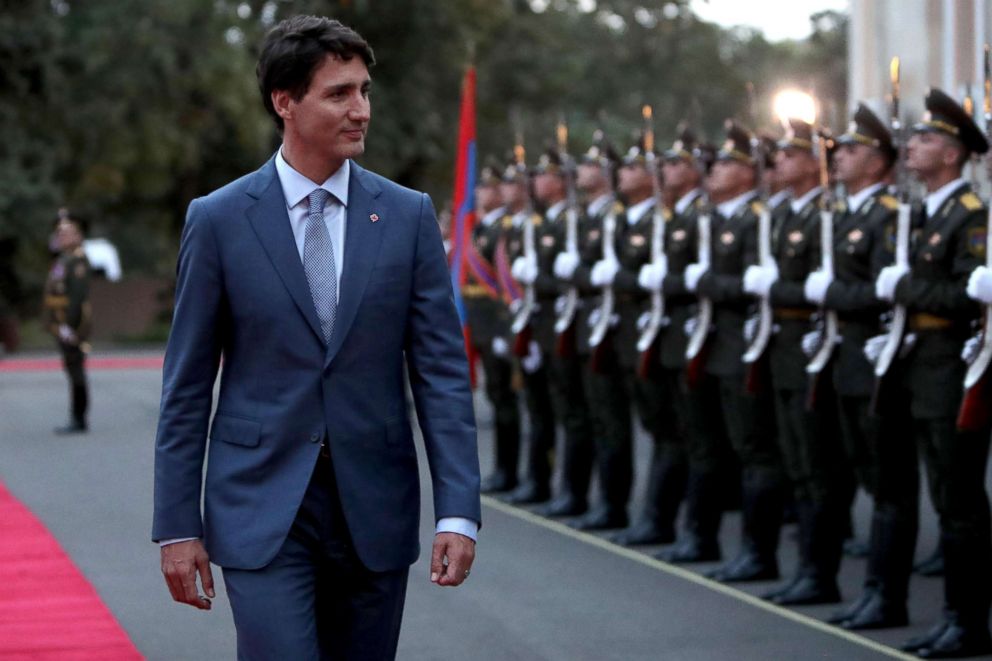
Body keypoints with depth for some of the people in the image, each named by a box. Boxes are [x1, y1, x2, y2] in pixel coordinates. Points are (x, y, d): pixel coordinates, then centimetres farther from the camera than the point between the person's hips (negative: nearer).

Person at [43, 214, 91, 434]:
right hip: (64, 327, 10)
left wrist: (68, 325, -25)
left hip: (72, 326, -10)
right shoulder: (64, 260, 17)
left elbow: (78, 295, -22)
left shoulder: (77, 261, -15)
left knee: (75, 370, -8)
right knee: (73, 371, 11)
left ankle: (78, 421, -7)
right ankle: (76, 420, 14)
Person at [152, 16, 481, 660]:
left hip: (374, 508, 2)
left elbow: (442, 371, 1)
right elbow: (187, 384, 2)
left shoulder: (409, 215, 3)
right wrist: (177, 526, -2)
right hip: (263, 508, -2)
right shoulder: (218, 219, -1)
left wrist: (459, 511, -8)